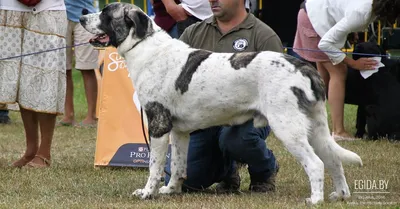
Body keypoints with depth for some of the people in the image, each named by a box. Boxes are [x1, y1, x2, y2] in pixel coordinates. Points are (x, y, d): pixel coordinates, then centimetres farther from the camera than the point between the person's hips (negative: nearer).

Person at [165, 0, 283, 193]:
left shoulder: (263, 36, -2)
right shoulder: (194, 33, 12)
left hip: (246, 116, -4)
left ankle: (265, 170, -2)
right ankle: (224, 169, 23)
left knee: (236, 137, -39)